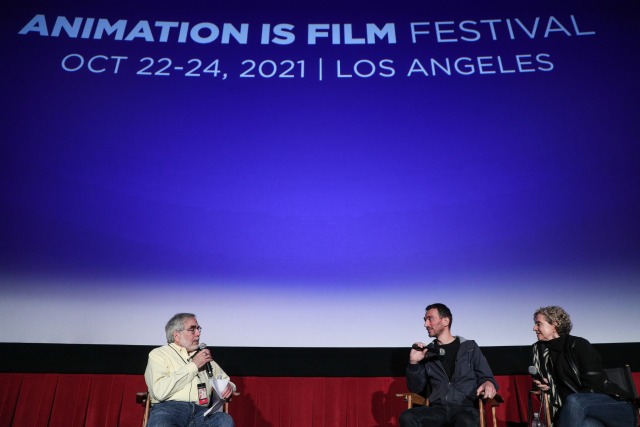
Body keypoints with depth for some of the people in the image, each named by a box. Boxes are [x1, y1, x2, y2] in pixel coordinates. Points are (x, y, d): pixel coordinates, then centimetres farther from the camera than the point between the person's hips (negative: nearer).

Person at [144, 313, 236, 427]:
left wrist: (228, 387, 7)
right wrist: (194, 365, -4)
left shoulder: (202, 355, 26)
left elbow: (224, 379, 33)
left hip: (200, 411, 4)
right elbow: (159, 392, -9)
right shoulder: (158, 354, 9)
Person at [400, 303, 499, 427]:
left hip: (465, 408, -3)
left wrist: (488, 383, -14)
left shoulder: (470, 347, 10)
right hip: (437, 408, 3)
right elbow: (416, 388, 13)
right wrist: (414, 363, -3)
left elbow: (485, 377, 9)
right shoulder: (427, 352, 15)